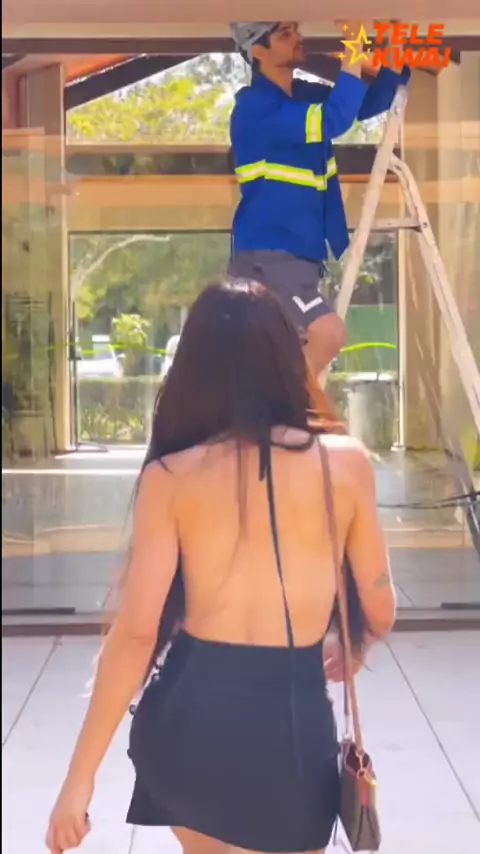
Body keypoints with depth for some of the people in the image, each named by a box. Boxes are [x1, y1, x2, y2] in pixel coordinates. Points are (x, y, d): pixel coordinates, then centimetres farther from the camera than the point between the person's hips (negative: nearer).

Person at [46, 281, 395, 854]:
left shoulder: (170, 478, -3)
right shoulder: (344, 462, -2)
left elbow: (135, 632, -6)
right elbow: (379, 612, 8)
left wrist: (81, 775, 0)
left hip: (186, 715, 2)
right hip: (291, 724, -1)